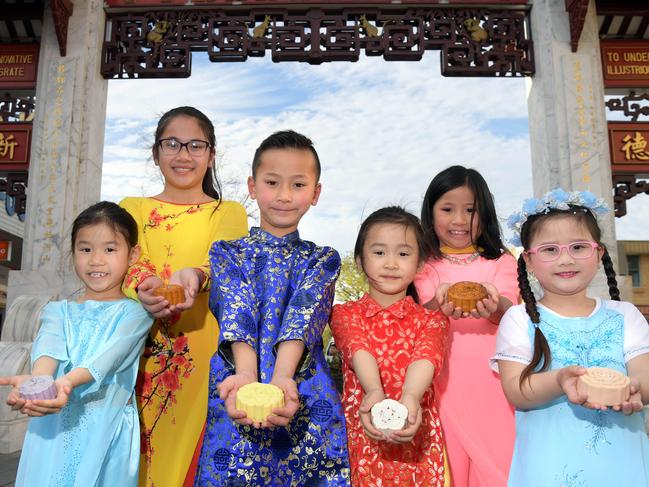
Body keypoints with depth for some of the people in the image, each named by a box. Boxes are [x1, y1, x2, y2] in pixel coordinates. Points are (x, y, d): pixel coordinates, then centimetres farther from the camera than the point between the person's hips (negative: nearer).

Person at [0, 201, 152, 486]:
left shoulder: (134, 312, -1)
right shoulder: (59, 311, 8)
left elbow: (110, 355, -18)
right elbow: (49, 347, -12)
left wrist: (70, 381, -36)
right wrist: (37, 380, -33)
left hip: (108, 428, -2)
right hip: (53, 425, 2)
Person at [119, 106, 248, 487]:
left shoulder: (229, 212, 8)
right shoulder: (132, 209, 12)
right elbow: (126, 263, -5)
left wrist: (194, 278, -34)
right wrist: (143, 289, -28)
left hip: (203, 355, -1)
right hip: (140, 354, 1)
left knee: (190, 453, 0)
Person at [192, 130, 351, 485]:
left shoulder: (322, 260, 10)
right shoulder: (227, 253, 10)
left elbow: (304, 314, -10)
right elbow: (235, 312, -8)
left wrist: (282, 377, -27)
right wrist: (247, 374, -27)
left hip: (306, 398, 0)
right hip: (238, 401, 0)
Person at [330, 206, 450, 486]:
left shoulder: (431, 320, 6)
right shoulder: (346, 314, 5)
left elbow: (426, 357, -15)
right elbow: (358, 350, -15)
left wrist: (410, 397, -36)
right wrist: (374, 392, -35)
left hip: (416, 435, 0)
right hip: (363, 434, 0)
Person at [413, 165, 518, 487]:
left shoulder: (501, 261, 10)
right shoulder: (425, 265, 9)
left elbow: (509, 311, -7)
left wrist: (494, 306, -31)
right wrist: (439, 306, -29)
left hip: (492, 379, 0)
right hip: (446, 382, 0)